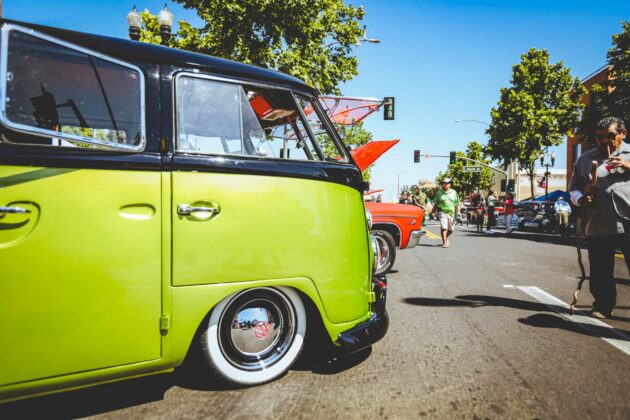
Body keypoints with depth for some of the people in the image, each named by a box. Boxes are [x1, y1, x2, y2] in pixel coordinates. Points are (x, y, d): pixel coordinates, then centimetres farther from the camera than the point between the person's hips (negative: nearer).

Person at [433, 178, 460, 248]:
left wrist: (458, 212, 1)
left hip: (451, 212, 3)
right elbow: (435, 203, 10)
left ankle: (445, 238, 38)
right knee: (443, 227, -14)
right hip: (442, 212, -3)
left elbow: (457, 203, 9)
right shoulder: (439, 192, 3)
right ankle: (444, 242, -10)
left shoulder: (454, 192, 7)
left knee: (451, 229, 12)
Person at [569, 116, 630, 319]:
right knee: (600, 273, 7)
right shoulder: (586, 159, 16)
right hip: (597, 225, 2)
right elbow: (573, 187, 18)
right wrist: (580, 198, -3)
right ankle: (603, 305, 22)